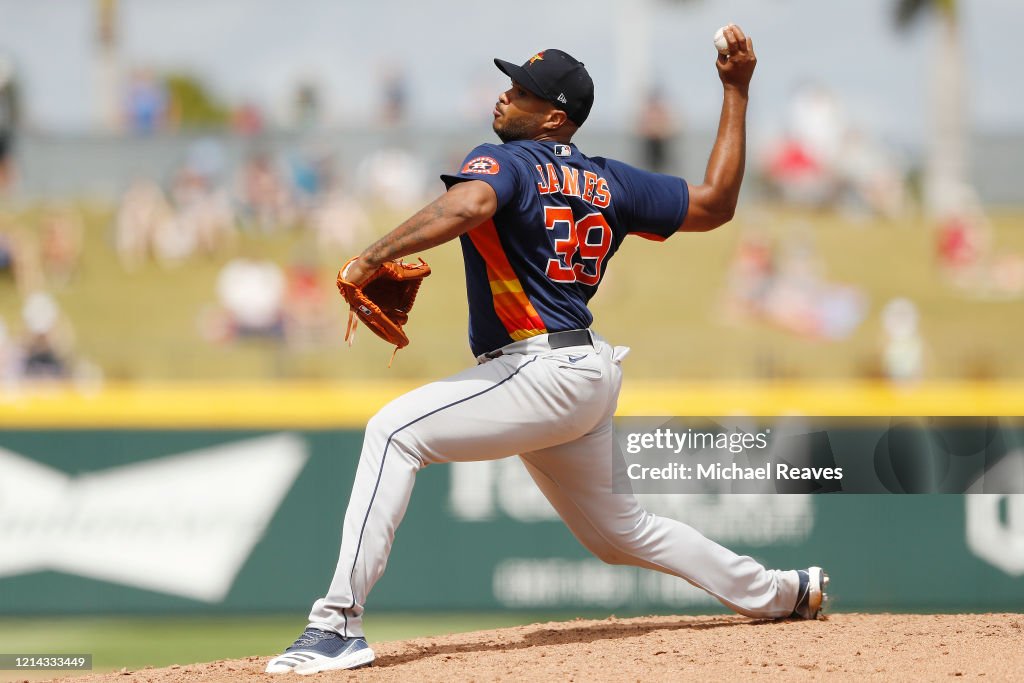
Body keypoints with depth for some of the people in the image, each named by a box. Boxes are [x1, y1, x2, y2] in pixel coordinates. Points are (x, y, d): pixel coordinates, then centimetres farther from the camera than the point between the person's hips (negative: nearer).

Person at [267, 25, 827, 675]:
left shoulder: (503, 161, -8)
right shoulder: (610, 182, 13)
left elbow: (469, 205, -32)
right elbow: (716, 204, 17)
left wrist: (373, 259, -32)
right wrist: (736, 92, 23)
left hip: (542, 372, -9)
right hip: (590, 378, 9)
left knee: (396, 431, -18)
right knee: (617, 529, 26)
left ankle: (340, 626, -28)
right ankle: (778, 593, 37)